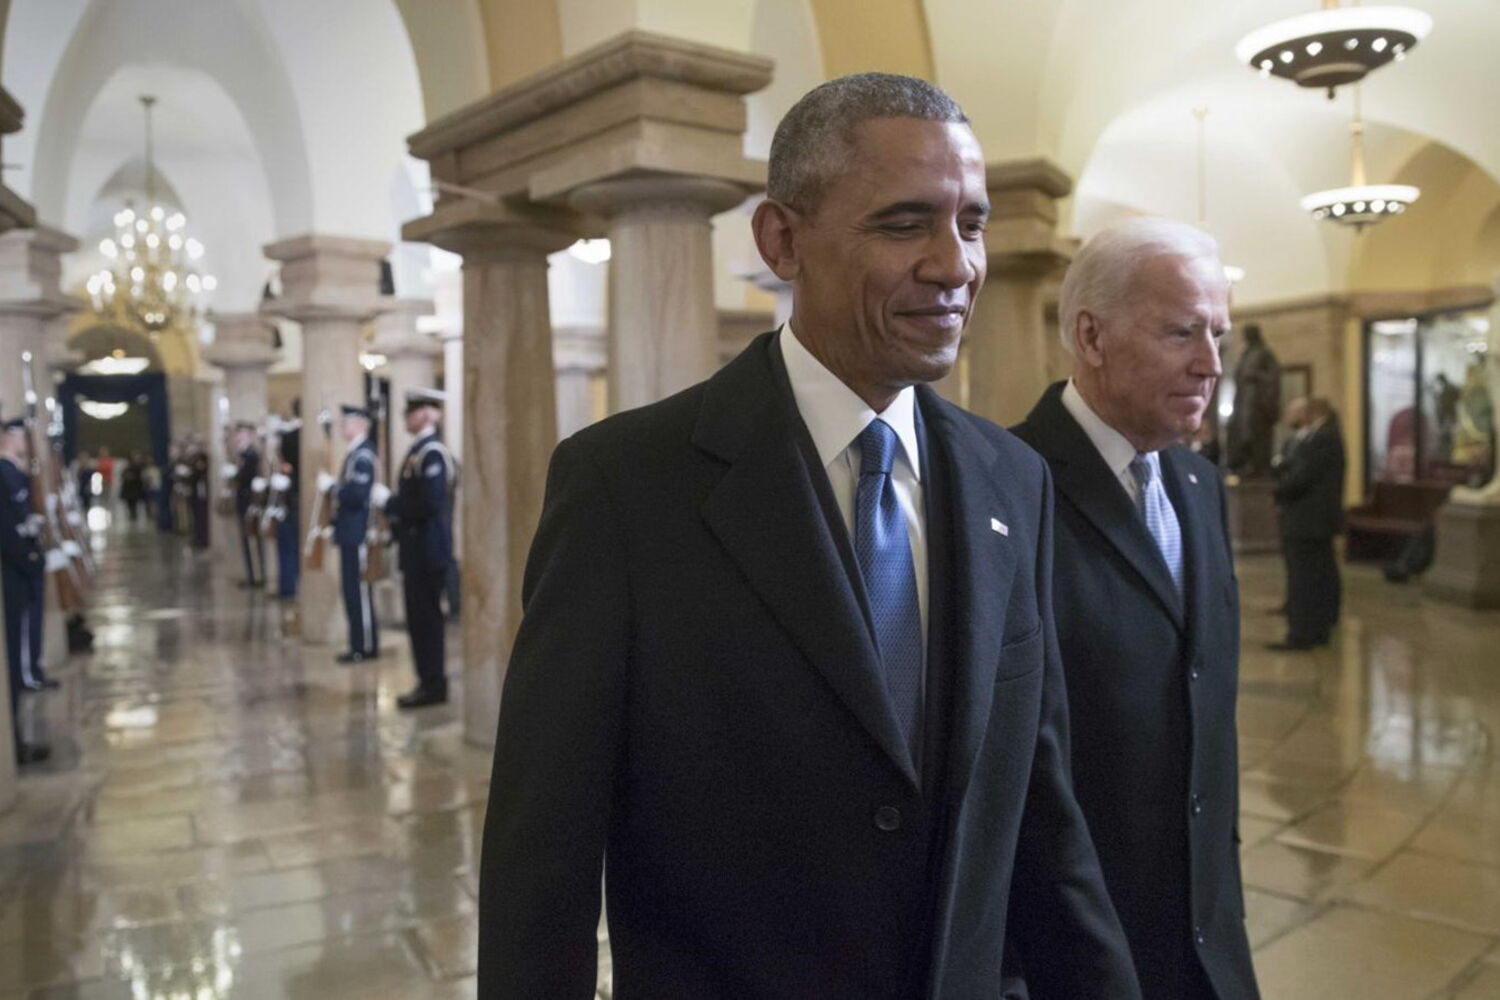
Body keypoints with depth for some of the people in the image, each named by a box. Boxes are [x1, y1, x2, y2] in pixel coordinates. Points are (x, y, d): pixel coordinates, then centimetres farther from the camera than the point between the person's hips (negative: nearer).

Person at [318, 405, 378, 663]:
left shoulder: (363, 455, -16)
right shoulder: (356, 452, 15)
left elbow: (357, 495, -24)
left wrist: (331, 486, -14)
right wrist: (333, 487, 6)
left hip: (358, 535, -10)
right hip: (350, 534, 10)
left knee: (359, 591, -3)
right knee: (354, 591, 13)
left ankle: (366, 647, 4)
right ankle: (360, 644, 20)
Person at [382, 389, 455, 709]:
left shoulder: (431, 453, -16)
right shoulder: (419, 450, 14)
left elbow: (429, 504, -23)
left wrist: (389, 503, -14)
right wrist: (392, 505, 7)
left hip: (428, 550, -10)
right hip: (417, 549, 10)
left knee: (425, 618, -4)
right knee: (421, 617, 13)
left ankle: (433, 685, 4)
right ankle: (430, 681, 21)